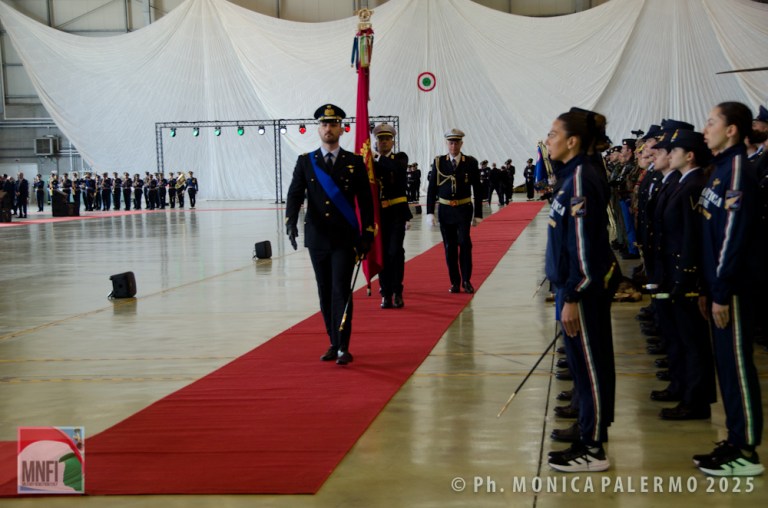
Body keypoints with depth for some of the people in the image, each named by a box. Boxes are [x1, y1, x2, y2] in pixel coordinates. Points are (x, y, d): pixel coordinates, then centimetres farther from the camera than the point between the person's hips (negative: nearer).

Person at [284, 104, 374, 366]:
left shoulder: (355, 162, 2)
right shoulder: (305, 162, 5)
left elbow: (365, 201, 3)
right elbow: (295, 194, -5)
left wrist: (367, 235, -3)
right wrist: (291, 222, -22)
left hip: (345, 239, -2)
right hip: (317, 238, 2)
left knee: (341, 290, -10)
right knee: (325, 293, 9)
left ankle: (343, 348, -7)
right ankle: (333, 344, 19)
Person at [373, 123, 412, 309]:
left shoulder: (400, 157, 6)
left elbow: (397, 168, -13)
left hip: (397, 212, -2)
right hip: (378, 213, 2)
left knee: (395, 251, -9)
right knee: (382, 253, 3)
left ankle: (397, 292, 2)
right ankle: (386, 294, 9)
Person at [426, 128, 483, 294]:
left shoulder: (471, 162, 1)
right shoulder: (438, 162, 3)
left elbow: (477, 190, 4)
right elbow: (431, 189, 4)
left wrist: (478, 214, 1)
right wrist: (430, 212, -2)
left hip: (463, 210, -2)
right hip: (445, 210, 2)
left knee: (464, 243, -13)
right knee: (450, 247, 5)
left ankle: (466, 280, -2)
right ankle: (455, 282, 14)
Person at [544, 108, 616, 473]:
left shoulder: (581, 178, -18)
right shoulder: (576, 172, 11)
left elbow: (582, 241, -22)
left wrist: (572, 298, -21)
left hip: (583, 285, -10)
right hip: (589, 282, 10)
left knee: (587, 363, -2)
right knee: (590, 360, 16)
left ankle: (592, 449, 6)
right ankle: (593, 428, 28)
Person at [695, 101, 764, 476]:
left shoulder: (737, 172, -15)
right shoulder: (721, 169, 14)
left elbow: (734, 235, -20)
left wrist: (722, 292, -19)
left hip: (733, 287, -10)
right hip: (719, 284, 10)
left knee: (736, 364, -3)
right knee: (726, 362, 13)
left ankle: (747, 452, 5)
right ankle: (736, 440, 22)